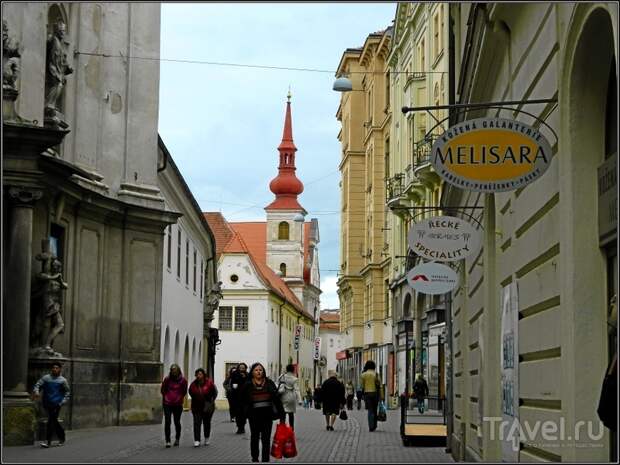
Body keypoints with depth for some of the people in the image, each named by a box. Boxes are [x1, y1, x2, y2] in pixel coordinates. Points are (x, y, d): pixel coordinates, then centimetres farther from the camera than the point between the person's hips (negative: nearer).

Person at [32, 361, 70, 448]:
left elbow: (67, 392, 11)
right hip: (47, 403, 3)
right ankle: (62, 438, 27)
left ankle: (48, 441, -12)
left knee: (51, 421, -12)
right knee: (54, 421, 10)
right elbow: (37, 385, 3)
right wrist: (36, 392, -17)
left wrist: (63, 401, 0)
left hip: (56, 404, -3)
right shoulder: (46, 378, 7)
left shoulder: (63, 380, 4)